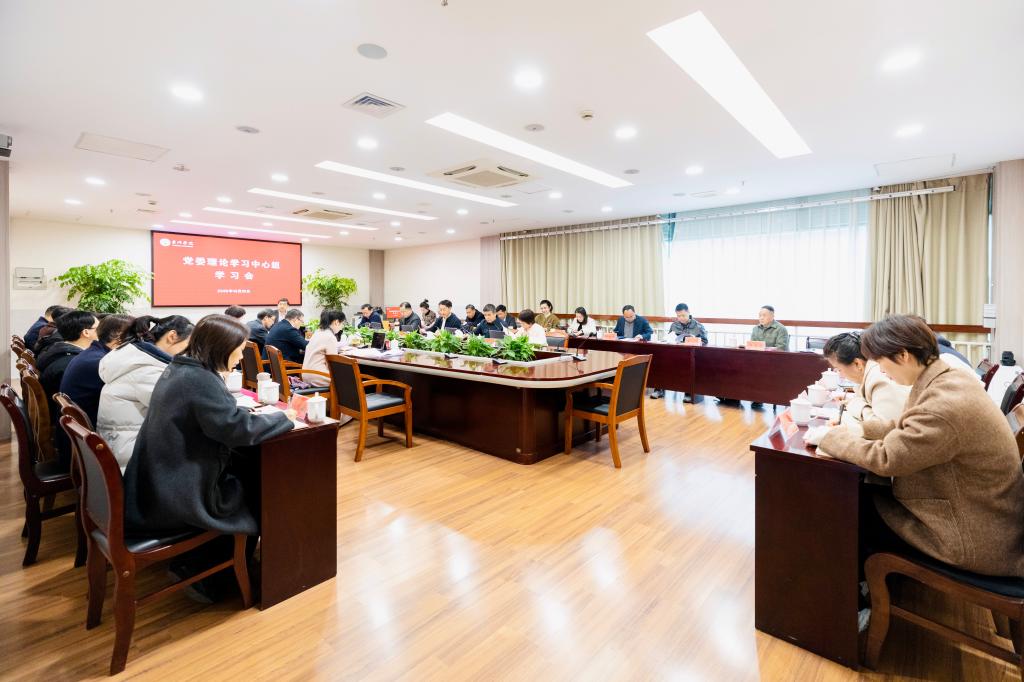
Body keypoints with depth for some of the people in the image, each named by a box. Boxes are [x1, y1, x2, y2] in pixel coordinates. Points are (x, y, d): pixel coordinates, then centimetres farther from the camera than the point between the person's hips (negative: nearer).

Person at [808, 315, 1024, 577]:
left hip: (974, 538, -8)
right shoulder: (948, 379, -1)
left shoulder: (945, 404, -32)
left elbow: (885, 458, -25)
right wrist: (860, 428, 1)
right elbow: (906, 427, 12)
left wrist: (828, 436, -13)